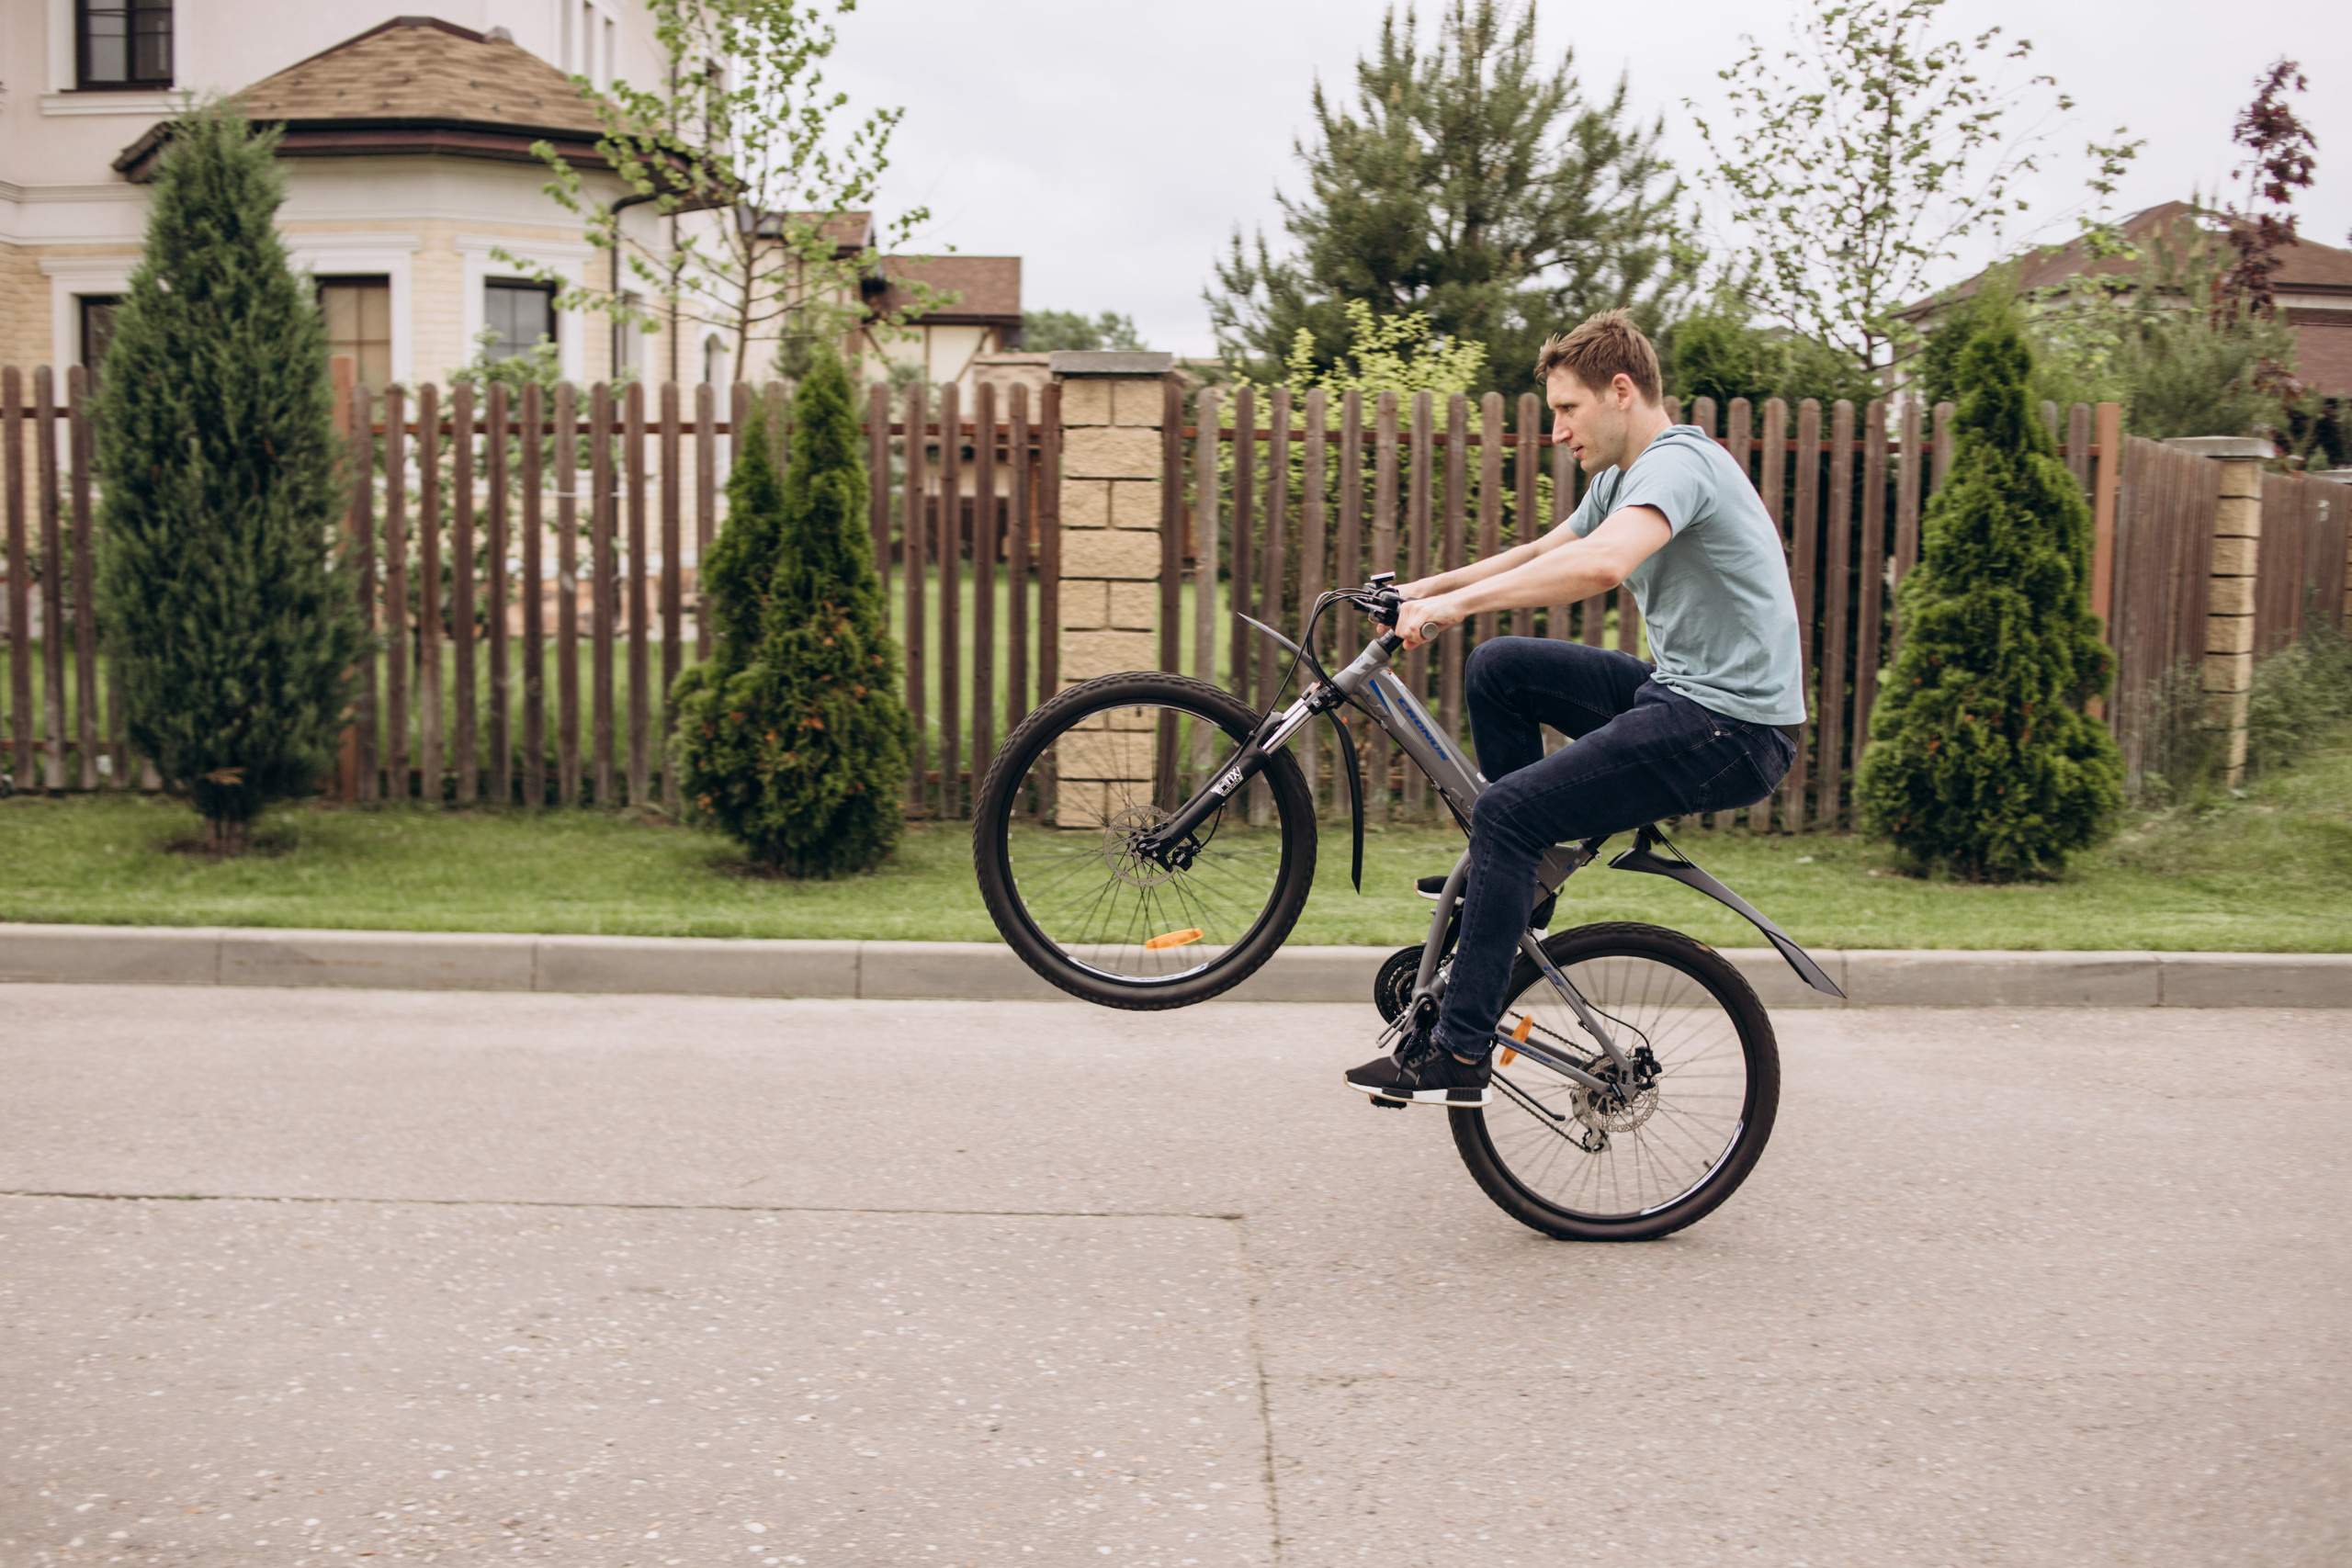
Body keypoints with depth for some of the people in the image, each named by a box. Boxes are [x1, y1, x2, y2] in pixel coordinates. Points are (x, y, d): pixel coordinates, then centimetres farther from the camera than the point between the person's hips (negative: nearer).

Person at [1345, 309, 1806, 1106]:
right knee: (1500, 666, 12)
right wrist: (1426, 588, 17)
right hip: (1682, 692, 10)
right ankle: (1513, 876, 21)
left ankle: (1458, 1054, -14)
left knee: (1507, 809, -17)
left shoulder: (1676, 463, -17)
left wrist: (1458, 601, -30)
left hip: (1731, 730, -10)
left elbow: (1600, 565, -37)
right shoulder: (1622, 478, 15)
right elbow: (1540, 554, 29)